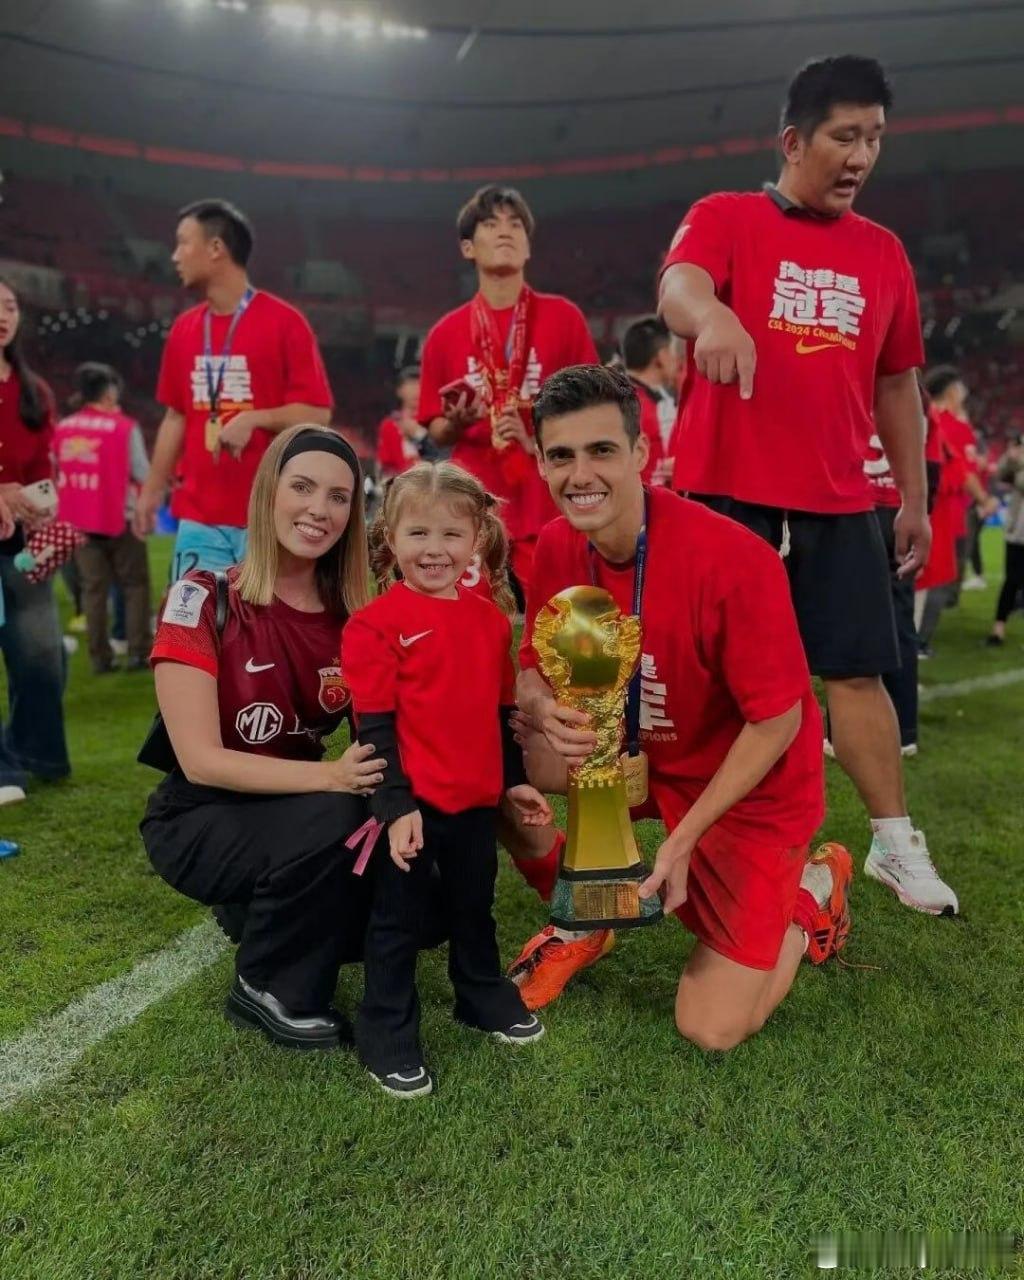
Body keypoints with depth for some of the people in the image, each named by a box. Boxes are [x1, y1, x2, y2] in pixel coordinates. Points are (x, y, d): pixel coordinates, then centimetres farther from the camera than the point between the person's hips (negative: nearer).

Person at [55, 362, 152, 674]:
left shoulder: (63, 429, 2)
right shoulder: (125, 427, -11)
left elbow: (58, 474, 6)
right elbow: (143, 475, -8)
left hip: (78, 520, 4)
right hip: (118, 518, -4)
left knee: (93, 587, 9)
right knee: (135, 584, 7)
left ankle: (100, 657, 10)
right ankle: (138, 653, 2)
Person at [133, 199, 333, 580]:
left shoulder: (284, 321, -6)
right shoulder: (184, 328, 12)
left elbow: (317, 412, -8)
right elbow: (176, 417, 18)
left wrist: (255, 418, -22)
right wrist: (152, 490, 15)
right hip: (199, 517, 5)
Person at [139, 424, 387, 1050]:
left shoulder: (353, 617, -5)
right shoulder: (204, 598, -18)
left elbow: (380, 739, -2)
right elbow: (201, 760, -22)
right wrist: (329, 776, -33)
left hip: (297, 813, 5)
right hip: (200, 821, -5)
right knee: (332, 820, -33)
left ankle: (262, 915, 12)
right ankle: (268, 989, -6)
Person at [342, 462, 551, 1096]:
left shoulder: (491, 619, 5)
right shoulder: (378, 623, -13)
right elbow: (373, 726, -14)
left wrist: (514, 780, 15)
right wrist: (395, 805, -17)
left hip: (478, 801, 6)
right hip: (413, 805, -5)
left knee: (475, 907, 24)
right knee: (399, 920, 9)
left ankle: (484, 994, 46)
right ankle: (388, 1033, 26)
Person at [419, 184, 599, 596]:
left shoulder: (563, 316, 4)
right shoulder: (446, 332, 7)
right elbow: (438, 432, 12)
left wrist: (540, 437, -11)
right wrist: (456, 424, -10)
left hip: (549, 505, -1)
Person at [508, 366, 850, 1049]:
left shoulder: (733, 558, -30)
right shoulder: (558, 546, -11)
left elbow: (778, 721, -22)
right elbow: (533, 668, -3)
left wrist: (681, 840, -22)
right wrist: (547, 712, -28)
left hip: (750, 788, -5)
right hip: (635, 755, 5)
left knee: (713, 1028, -8)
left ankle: (813, 889, 21)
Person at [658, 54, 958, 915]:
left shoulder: (884, 253, 14)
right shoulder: (724, 218, 0)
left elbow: (896, 386, 18)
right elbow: (677, 287, -22)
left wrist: (915, 501, 16)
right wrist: (713, 318, -46)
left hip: (839, 503, 4)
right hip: (726, 491, -3)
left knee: (859, 670, 6)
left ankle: (895, 844, 19)